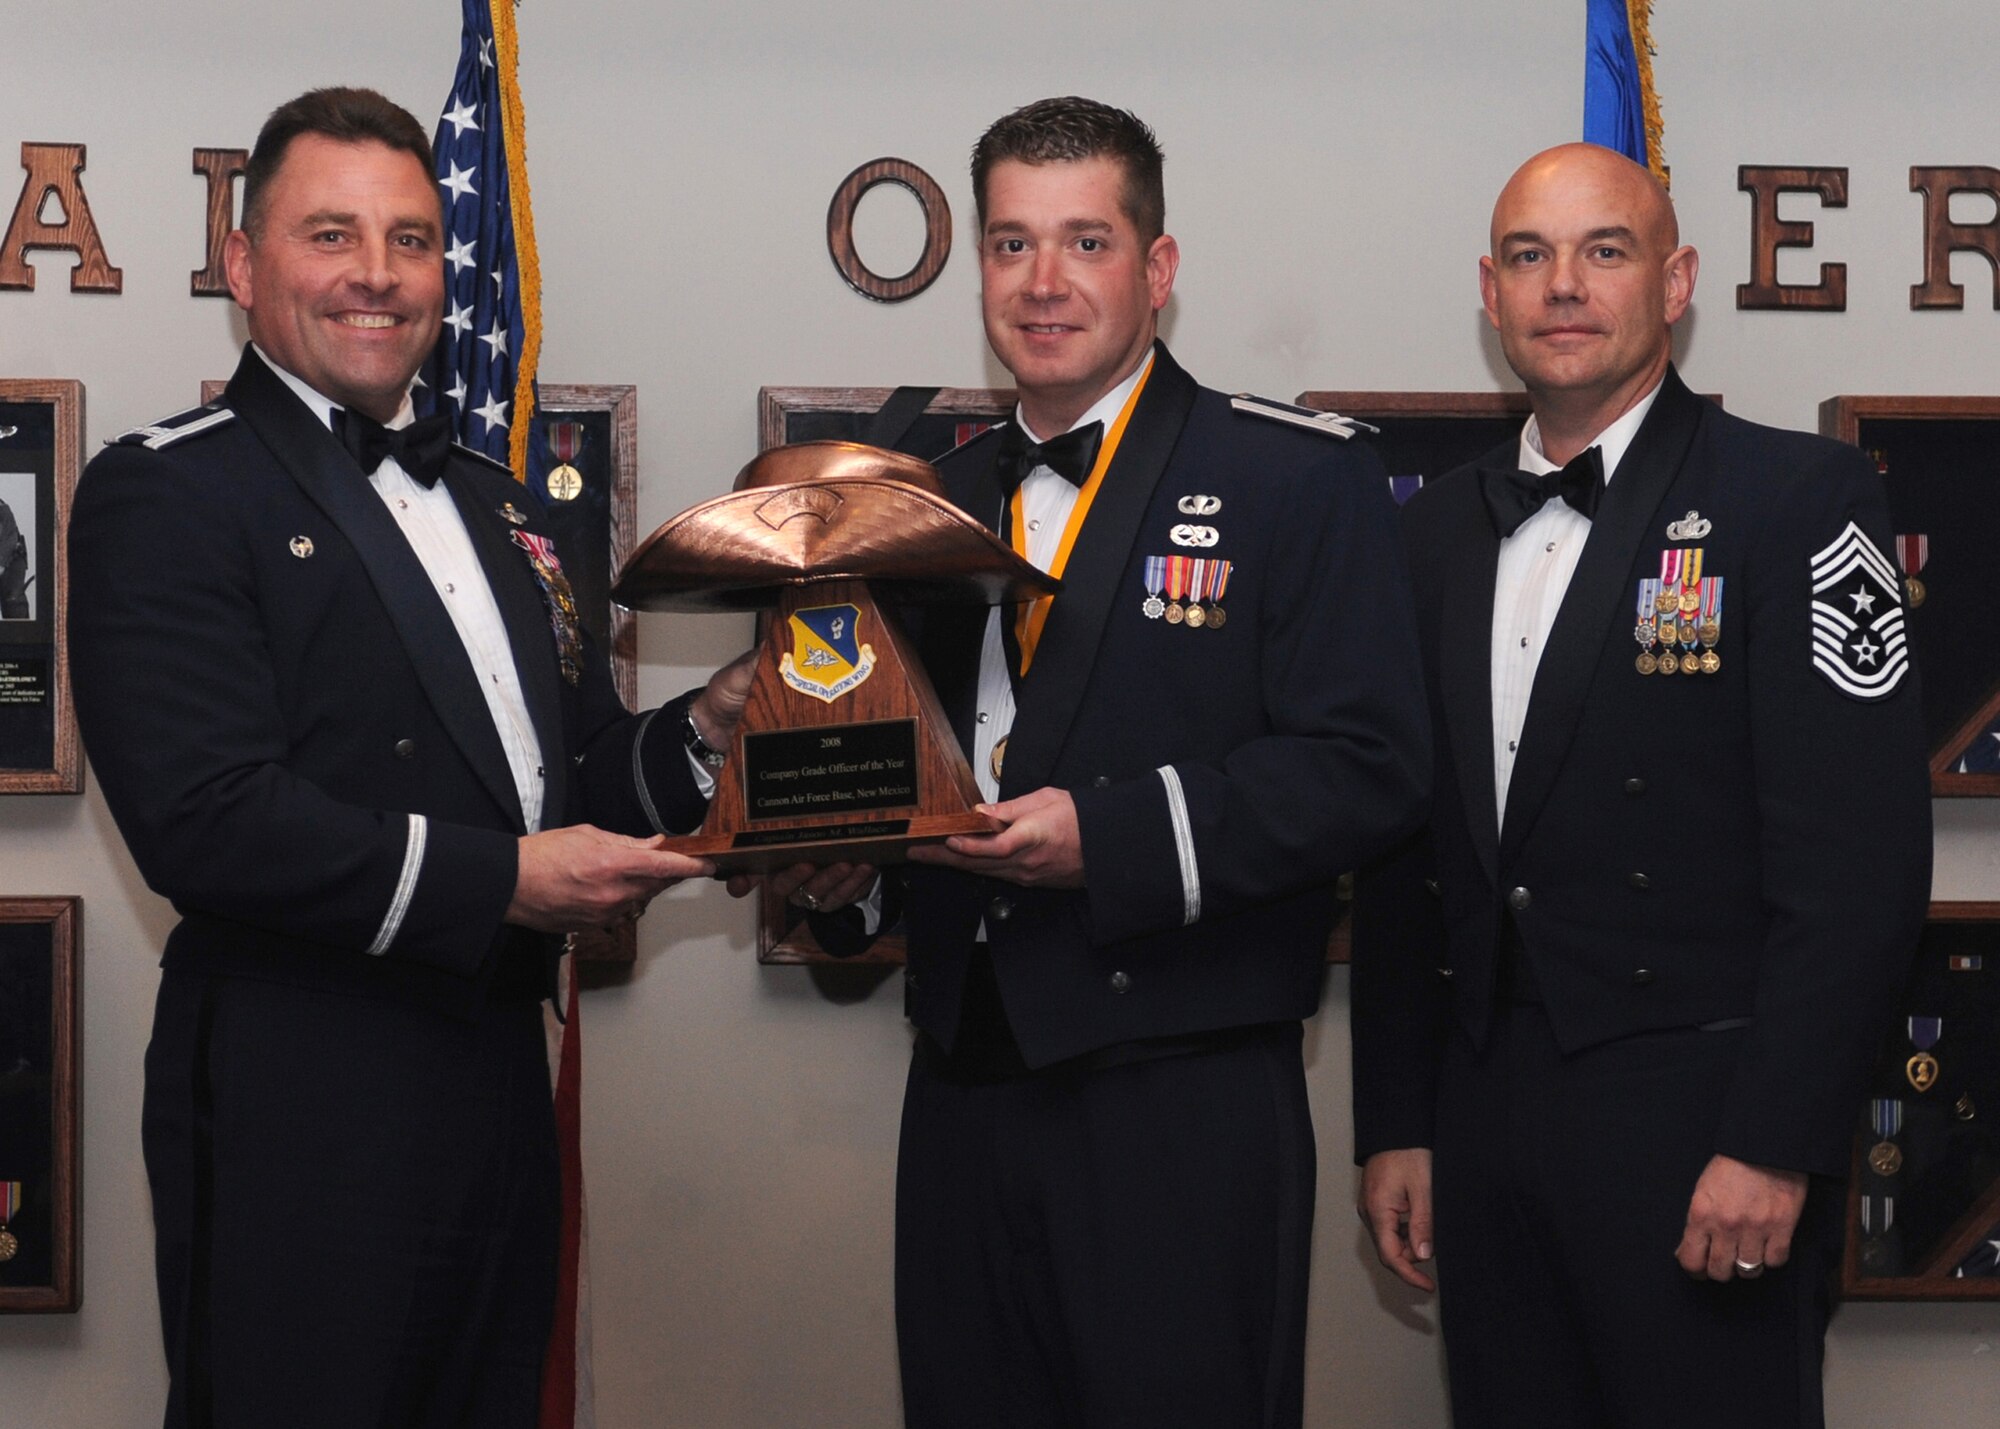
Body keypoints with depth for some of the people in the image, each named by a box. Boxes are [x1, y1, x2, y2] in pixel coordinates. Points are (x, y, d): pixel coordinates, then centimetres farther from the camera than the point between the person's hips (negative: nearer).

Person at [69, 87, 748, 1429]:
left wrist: (706, 729, 2)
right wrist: (502, 880, -20)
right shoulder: (167, 493, -7)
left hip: (499, 1083, 8)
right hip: (301, 1104, -7)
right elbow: (204, 816, -19)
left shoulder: (499, 506, 19)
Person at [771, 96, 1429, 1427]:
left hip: (1184, 1112, -5)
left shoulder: (1300, 478, -3)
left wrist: (1109, 837, -20)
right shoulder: (942, 498, 16)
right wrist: (841, 854, -2)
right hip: (966, 1091, 5)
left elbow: (1367, 768, -12)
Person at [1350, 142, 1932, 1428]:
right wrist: (1394, 1125, 11)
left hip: (1697, 1115, -5)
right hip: (1483, 1116, 5)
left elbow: (1860, 855, -12)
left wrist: (1775, 1145, -17)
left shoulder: (1798, 499, -5)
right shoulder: (1441, 529, 12)